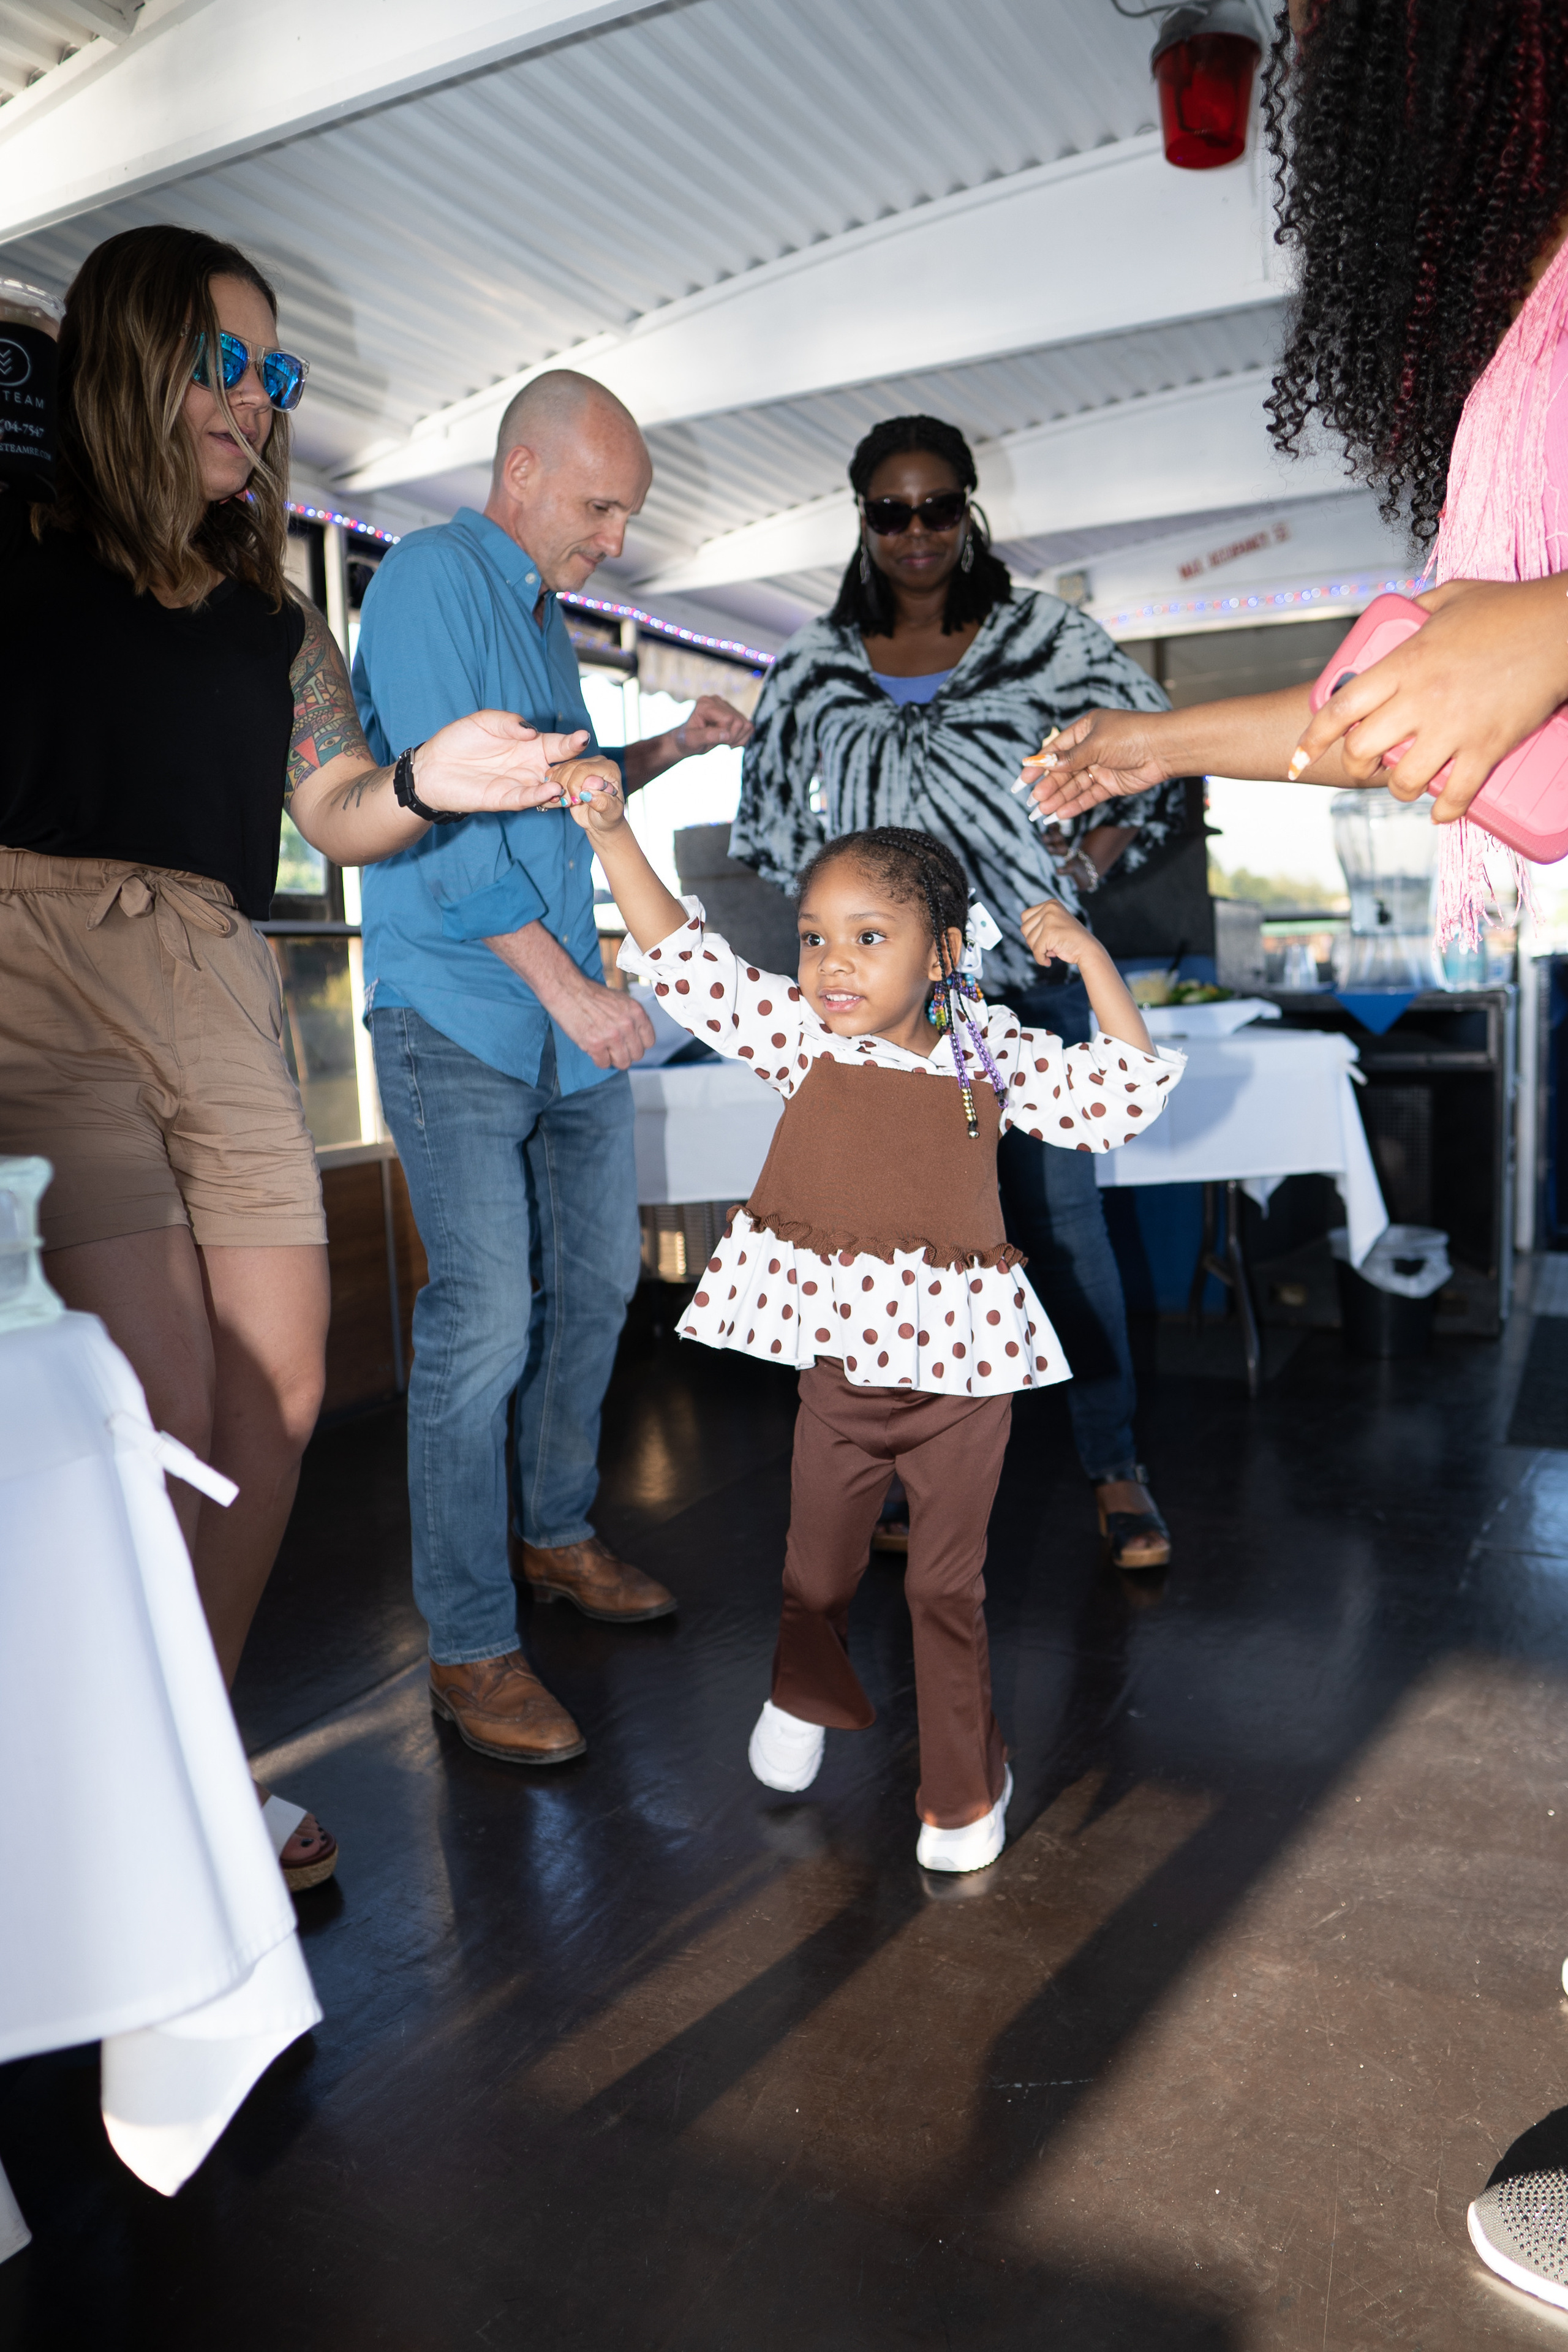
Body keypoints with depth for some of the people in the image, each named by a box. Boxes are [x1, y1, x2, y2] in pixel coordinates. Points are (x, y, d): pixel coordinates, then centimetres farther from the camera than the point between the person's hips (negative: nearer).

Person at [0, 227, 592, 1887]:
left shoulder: (271, 621, 23)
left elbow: (338, 815, 14)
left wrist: (427, 785, -6)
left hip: (219, 994, 5)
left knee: (278, 1387, 0)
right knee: (164, 1401, -12)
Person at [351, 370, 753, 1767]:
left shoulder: (543, 610, 19)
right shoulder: (432, 580, -8)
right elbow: (436, 815, -17)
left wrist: (667, 751, 11)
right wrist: (567, 986, -18)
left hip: (573, 1019, 9)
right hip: (461, 1021, -9)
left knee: (596, 1281, 13)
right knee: (484, 1322, -9)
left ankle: (556, 1534, 31)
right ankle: (470, 1650, 2)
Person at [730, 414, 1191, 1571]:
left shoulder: (1043, 635, 6)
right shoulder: (817, 664, 10)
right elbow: (767, 813, 18)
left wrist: (1093, 859, 0)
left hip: (1031, 974, -1)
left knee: (1061, 1215, -3)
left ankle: (1116, 1468, 9)